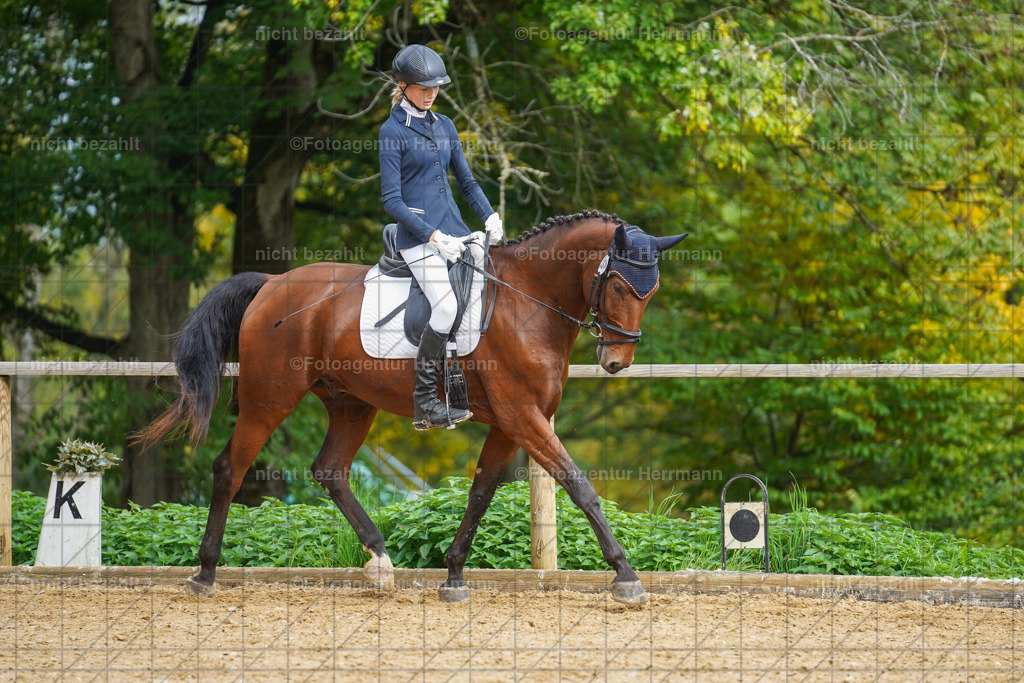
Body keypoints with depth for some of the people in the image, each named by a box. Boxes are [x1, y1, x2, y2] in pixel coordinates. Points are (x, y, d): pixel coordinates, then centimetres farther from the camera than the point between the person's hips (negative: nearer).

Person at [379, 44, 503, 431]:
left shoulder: (444, 126, 15)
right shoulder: (393, 131, -4)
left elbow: (466, 180, 21)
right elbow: (391, 199, -8)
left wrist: (490, 217, 3)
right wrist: (433, 236, -16)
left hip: (453, 228, 7)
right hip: (417, 234, -7)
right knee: (446, 306, -24)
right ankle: (424, 403, -16)